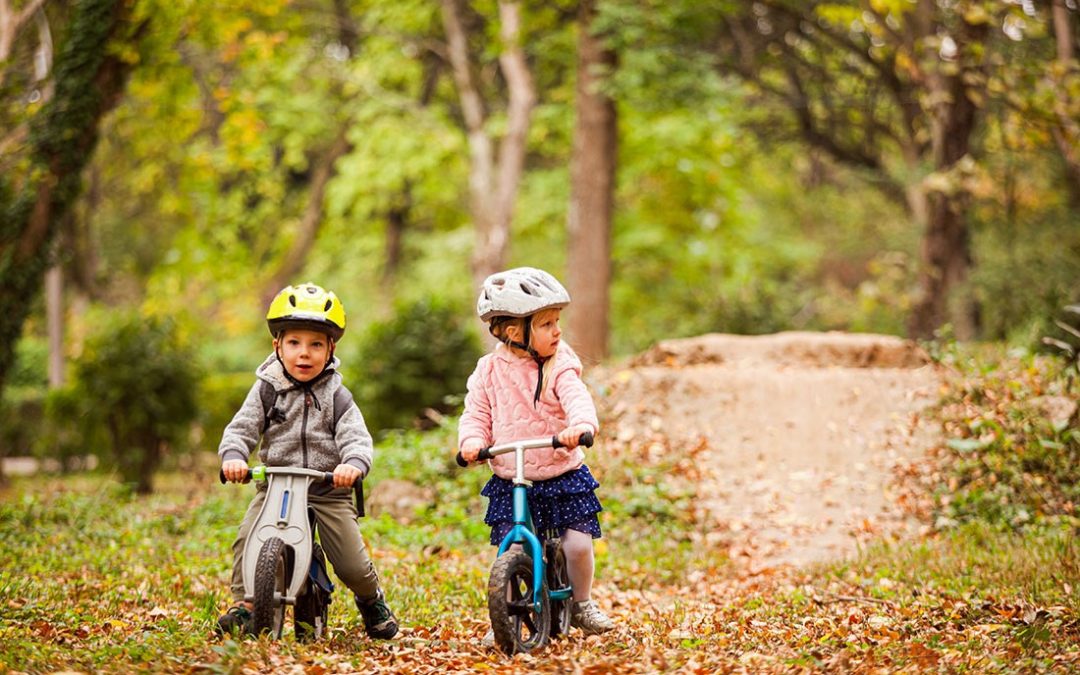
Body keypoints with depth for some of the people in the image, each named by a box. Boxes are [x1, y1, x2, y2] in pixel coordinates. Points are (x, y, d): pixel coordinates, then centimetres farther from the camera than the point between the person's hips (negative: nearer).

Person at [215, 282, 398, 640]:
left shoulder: (336, 396, -2)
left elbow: (357, 438, -12)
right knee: (247, 540, -21)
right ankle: (243, 604, -4)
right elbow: (240, 429, -3)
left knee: (352, 564, -4)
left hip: (329, 489, -1)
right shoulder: (267, 390, 2)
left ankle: (371, 598, 28)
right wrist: (233, 456, -25)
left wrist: (354, 463, -36)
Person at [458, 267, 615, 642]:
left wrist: (580, 426, -46)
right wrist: (472, 440, -20)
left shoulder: (559, 367, -8)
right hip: (509, 483, 1)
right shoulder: (489, 371, -1)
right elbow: (476, 414, 2)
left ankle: (582, 605, 20)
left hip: (563, 477, -1)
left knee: (578, 544, -7)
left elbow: (577, 399, -24)